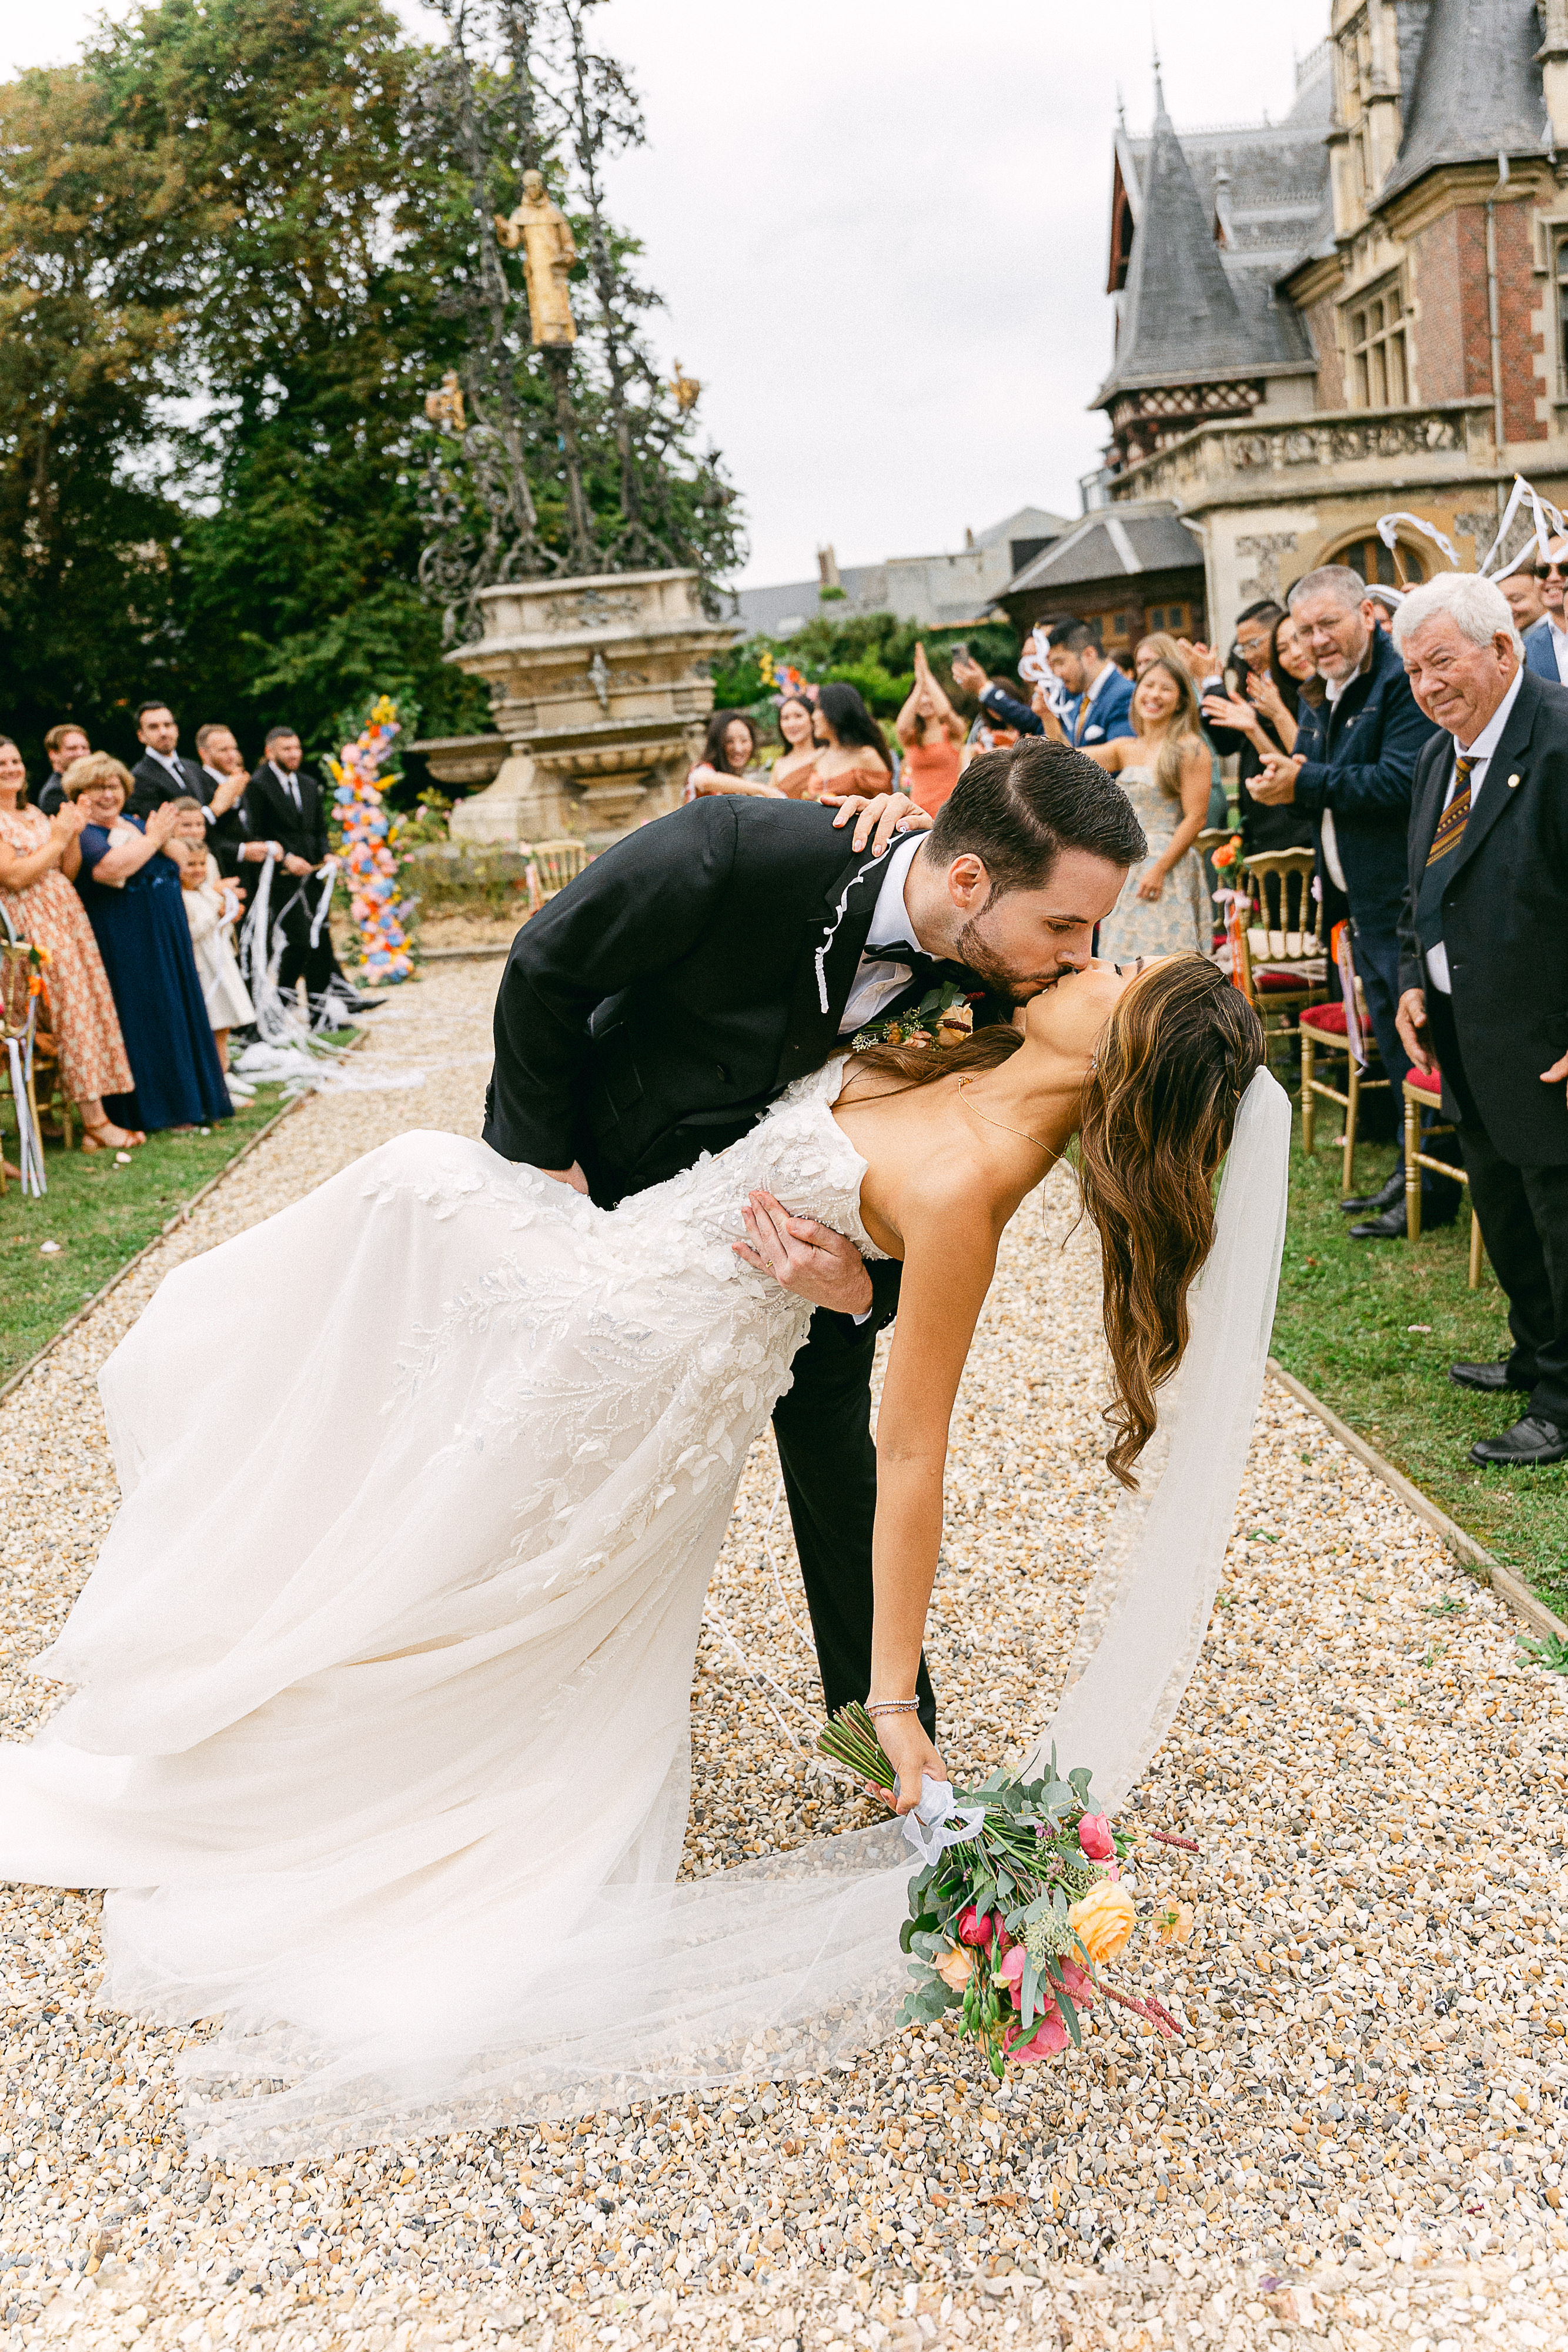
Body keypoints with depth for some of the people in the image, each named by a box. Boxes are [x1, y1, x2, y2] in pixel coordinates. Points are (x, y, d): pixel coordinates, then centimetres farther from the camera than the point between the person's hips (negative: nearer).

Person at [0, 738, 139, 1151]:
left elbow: (69, 872, 16)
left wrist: (73, 837, -1)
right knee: (70, 1012, -11)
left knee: (89, 1004, 1)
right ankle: (96, 1122, -9)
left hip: (68, 916, 7)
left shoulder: (37, 817, 18)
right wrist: (57, 840, -9)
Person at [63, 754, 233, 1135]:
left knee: (178, 1012, 10)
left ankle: (186, 1101, 18)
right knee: (140, 1018, -6)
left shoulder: (135, 824, 16)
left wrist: (163, 837, -12)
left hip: (166, 937, 8)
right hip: (123, 944, -8)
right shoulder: (82, 833, -8)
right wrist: (152, 838, -15)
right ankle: (152, 1108, 1)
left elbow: (179, 858, 9)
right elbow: (111, 868, -25)